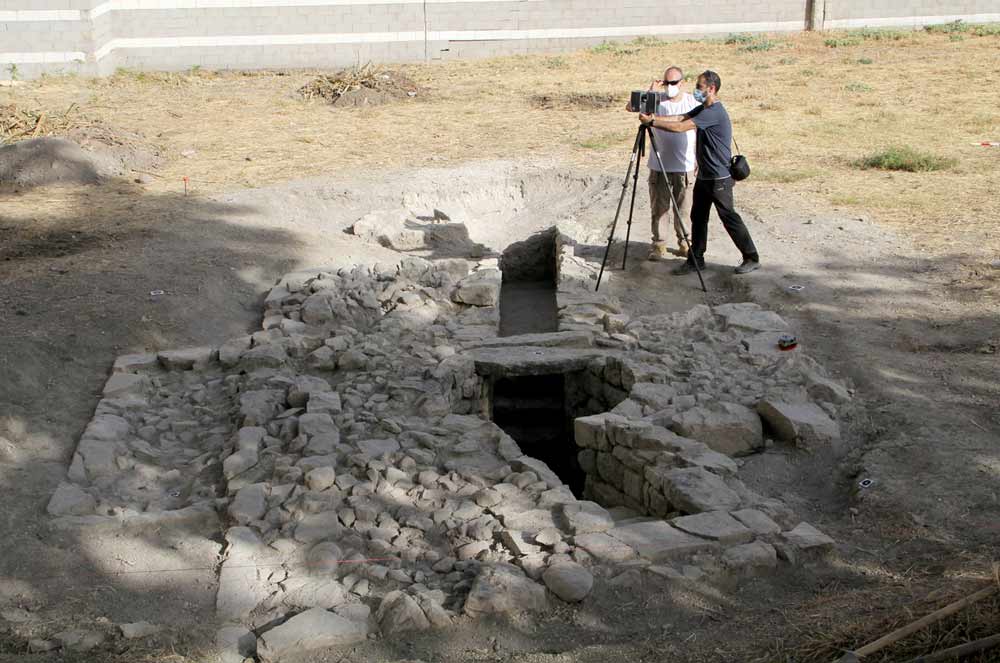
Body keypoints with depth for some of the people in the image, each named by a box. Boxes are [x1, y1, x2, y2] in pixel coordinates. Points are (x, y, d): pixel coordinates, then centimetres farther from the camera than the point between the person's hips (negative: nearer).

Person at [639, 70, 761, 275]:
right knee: (698, 217, 11)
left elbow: (680, 127, -26)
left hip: (719, 178, -9)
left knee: (729, 218, -2)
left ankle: (752, 258, 9)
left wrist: (652, 122, -22)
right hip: (704, 175, 9)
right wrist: (654, 118, -12)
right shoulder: (703, 108, 10)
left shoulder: (715, 112, -22)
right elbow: (680, 118, 2)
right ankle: (695, 259, 19)